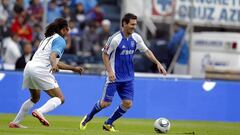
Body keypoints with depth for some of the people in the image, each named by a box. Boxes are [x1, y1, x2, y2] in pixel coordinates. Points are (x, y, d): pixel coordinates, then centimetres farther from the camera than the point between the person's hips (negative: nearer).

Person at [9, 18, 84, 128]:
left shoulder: (47, 38, 27)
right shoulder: (60, 40, 1)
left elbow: (56, 64, 32)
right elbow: (53, 55, -19)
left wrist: (73, 68, 34)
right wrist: (54, 65, -38)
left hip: (29, 66, 9)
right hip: (40, 70, -9)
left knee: (35, 98, 28)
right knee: (60, 98, -6)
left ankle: (15, 123, 26)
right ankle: (39, 112, -31)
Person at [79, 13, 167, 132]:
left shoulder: (136, 38, 1)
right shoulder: (115, 39, -15)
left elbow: (146, 51, 11)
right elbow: (105, 55, -8)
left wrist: (158, 63, 0)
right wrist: (109, 71, -17)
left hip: (128, 78, 5)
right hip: (114, 77, -5)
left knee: (127, 103, -4)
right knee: (105, 103, -7)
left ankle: (108, 124, 13)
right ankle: (88, 118, 21)